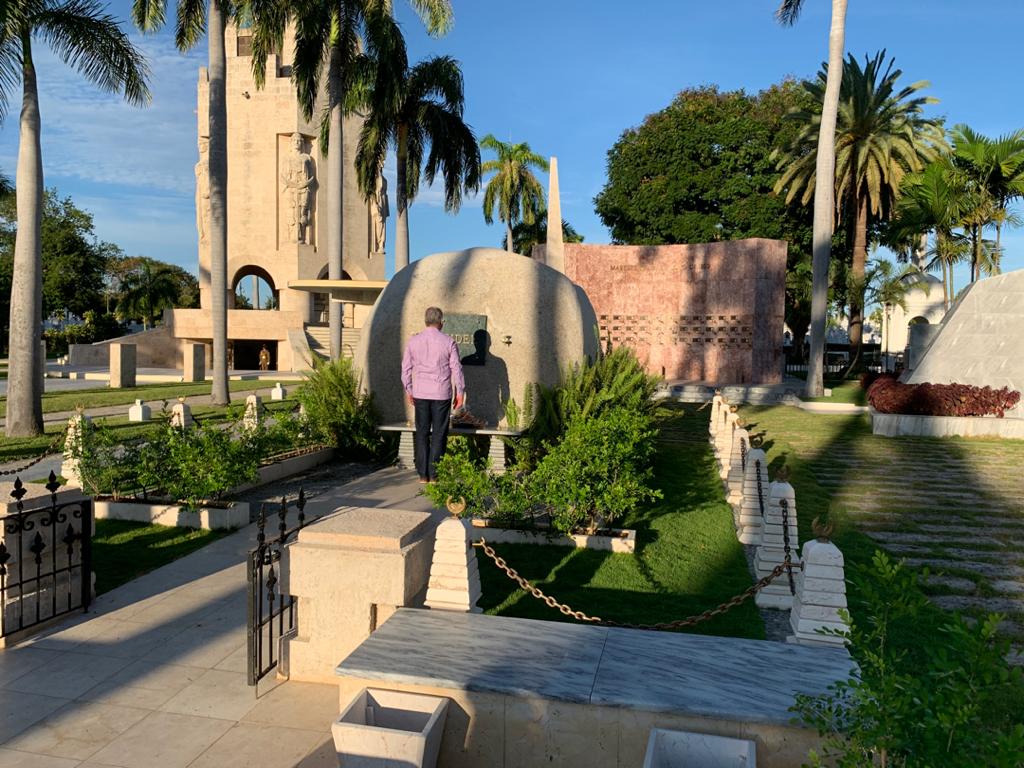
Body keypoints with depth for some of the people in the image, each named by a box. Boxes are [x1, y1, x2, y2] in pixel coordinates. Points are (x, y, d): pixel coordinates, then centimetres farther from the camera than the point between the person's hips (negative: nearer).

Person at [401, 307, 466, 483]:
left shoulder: (413, 341, 3)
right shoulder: (448, 342, -4)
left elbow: (406, 368, 7)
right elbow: (456, 368, -2)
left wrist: (408, 390, 17)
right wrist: (460, 391, 6)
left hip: (420, 394, 2)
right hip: (441, 394, -2)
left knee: (422, 433, 8)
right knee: (439, 434, 4)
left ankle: (423, 474, 10)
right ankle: (434, 474, 4)